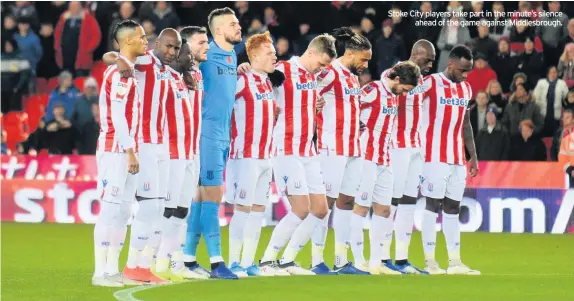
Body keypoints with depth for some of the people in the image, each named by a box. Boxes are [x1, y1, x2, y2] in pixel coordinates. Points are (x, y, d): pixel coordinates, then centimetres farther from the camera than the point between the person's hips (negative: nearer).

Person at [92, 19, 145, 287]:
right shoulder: (119, 72, -12)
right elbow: (118, 116, -18)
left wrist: (132, 152, 11)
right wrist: (130, 152, -18)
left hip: (126, 152, 10)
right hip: (115, 151, -10)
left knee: (122, 212, 9)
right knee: (111, 210, -9)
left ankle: (112, 270, 12)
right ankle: (101, 272, -9)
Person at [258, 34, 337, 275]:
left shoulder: (313, 76, 13)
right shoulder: (282, 70, -10)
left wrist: (318, 105, 4)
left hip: (308, 152, 8)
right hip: (287, 151, -8)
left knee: (320, 209, 5)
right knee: (301, 210, -12)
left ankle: (288, 261, 14)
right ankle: (267, 261, -1)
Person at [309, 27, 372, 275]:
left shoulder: (354, 77, 16)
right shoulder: (330, 73, -11)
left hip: (353, 150, 9)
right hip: (333, 149, -9)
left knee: (346, 201, 8)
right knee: (327, 201, -6)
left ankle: (341, 261, 11)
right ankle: (316, 260, -2)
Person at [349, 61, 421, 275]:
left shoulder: (395, 95, 13)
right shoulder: (373, 91, -12)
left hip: (385, 161, 8)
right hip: (368, 159, -8)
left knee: (383, 210, 8)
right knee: (361, 208, -4)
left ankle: (377, 261, 12)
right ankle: (358, 261, -1)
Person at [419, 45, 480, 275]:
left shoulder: (466, 89, 13)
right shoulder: (430, 84, -8)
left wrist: (473, 156, 18)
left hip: (458, 159, 6)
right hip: (435, 158, -6)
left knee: (453, 208, 7)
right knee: (433, 205, -5)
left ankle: (455, 261, 8)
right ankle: (429, 261, -3)